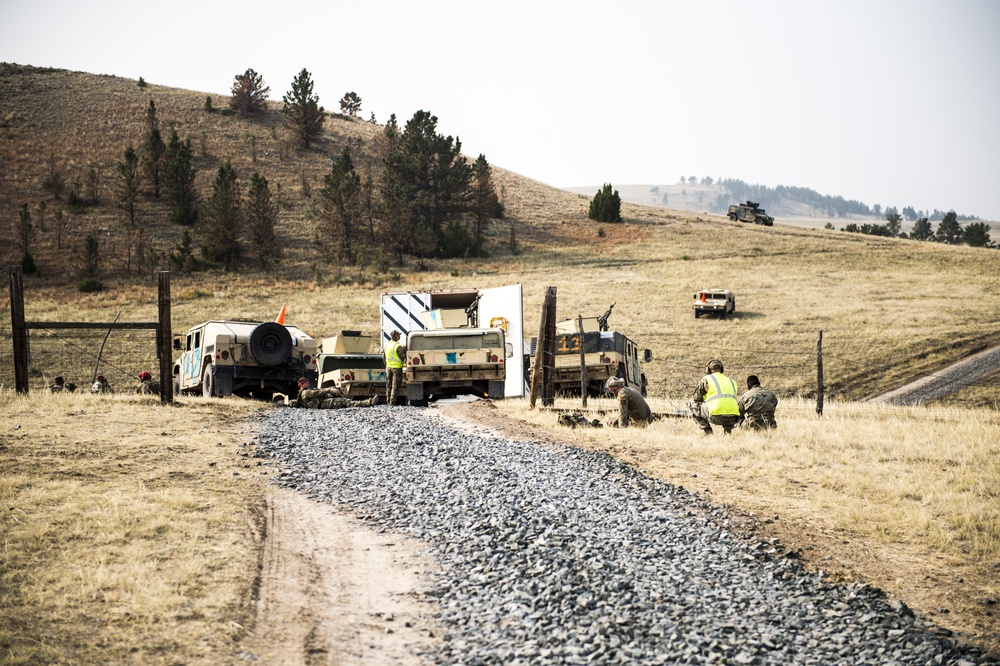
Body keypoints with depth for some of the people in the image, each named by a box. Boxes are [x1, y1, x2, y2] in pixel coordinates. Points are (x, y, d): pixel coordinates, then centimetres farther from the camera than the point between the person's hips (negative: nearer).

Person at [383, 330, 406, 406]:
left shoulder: (387, 345, 5)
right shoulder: (398, 346, -18)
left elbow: (384, 356, 12)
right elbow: (402, 357, -17)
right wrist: (404, 350, -1)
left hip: (388, 367, 7)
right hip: (396, 367, -7)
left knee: (389, 385, 15)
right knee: (395, 385, -2)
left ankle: (388, 400, 19)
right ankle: (393, 401, -5)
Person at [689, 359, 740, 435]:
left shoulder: (706, 379, 11)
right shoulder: (731, 381, 24)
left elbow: (695, 398, 18)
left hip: (716, 417, -5)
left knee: (692, 405, 16)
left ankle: (708, 432, 7)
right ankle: (727, 430, 13)